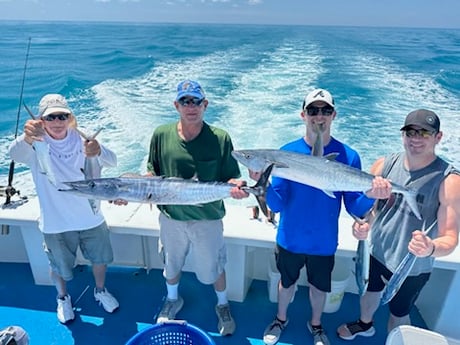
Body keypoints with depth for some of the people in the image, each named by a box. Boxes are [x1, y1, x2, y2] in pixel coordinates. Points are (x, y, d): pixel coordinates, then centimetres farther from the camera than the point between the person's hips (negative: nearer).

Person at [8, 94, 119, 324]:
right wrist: (26, 138, -63)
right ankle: (63, 298, 52)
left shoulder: (81, 139, -11)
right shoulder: (36, 145, -15)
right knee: (60, 267, 21)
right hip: (56, 223, -1)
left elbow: (111, 161, -26)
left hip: (91, 217, 2)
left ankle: (100, 291, 50)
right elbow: (15, 154, -38)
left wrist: (98, 151, -52)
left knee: (100, 259, 20)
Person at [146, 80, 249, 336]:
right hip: (171, 217, 3)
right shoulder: (161, 135, -8)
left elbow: (231, 179, -10)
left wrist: (235, 186, -32)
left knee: (214, 268, 17)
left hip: (208, 219, -2)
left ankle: (223, 305, 49)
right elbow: (153, 174, 1)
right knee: (171, 264, 26)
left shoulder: (220, 138, -14)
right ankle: (173, 299, 57)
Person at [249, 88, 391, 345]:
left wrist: (371, 196, -31)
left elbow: (355, 208, -11)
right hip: (290, 239, 0)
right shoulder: (288, 151, -14)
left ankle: (316, 324, 53)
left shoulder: (348, 156, -14)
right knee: (287, 282, 22)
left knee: (320, 286, 22)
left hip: (324, 242, 0)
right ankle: (281, 319, 52)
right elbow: (276, 205, -15)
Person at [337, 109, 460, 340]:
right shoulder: (384, 165, -11)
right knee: (370, 291, 29)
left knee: (398, 314, 19)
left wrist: (432, 249, -45)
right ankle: (365, 324, 60)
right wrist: (364, 226, -19)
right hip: (375, 252, 5)